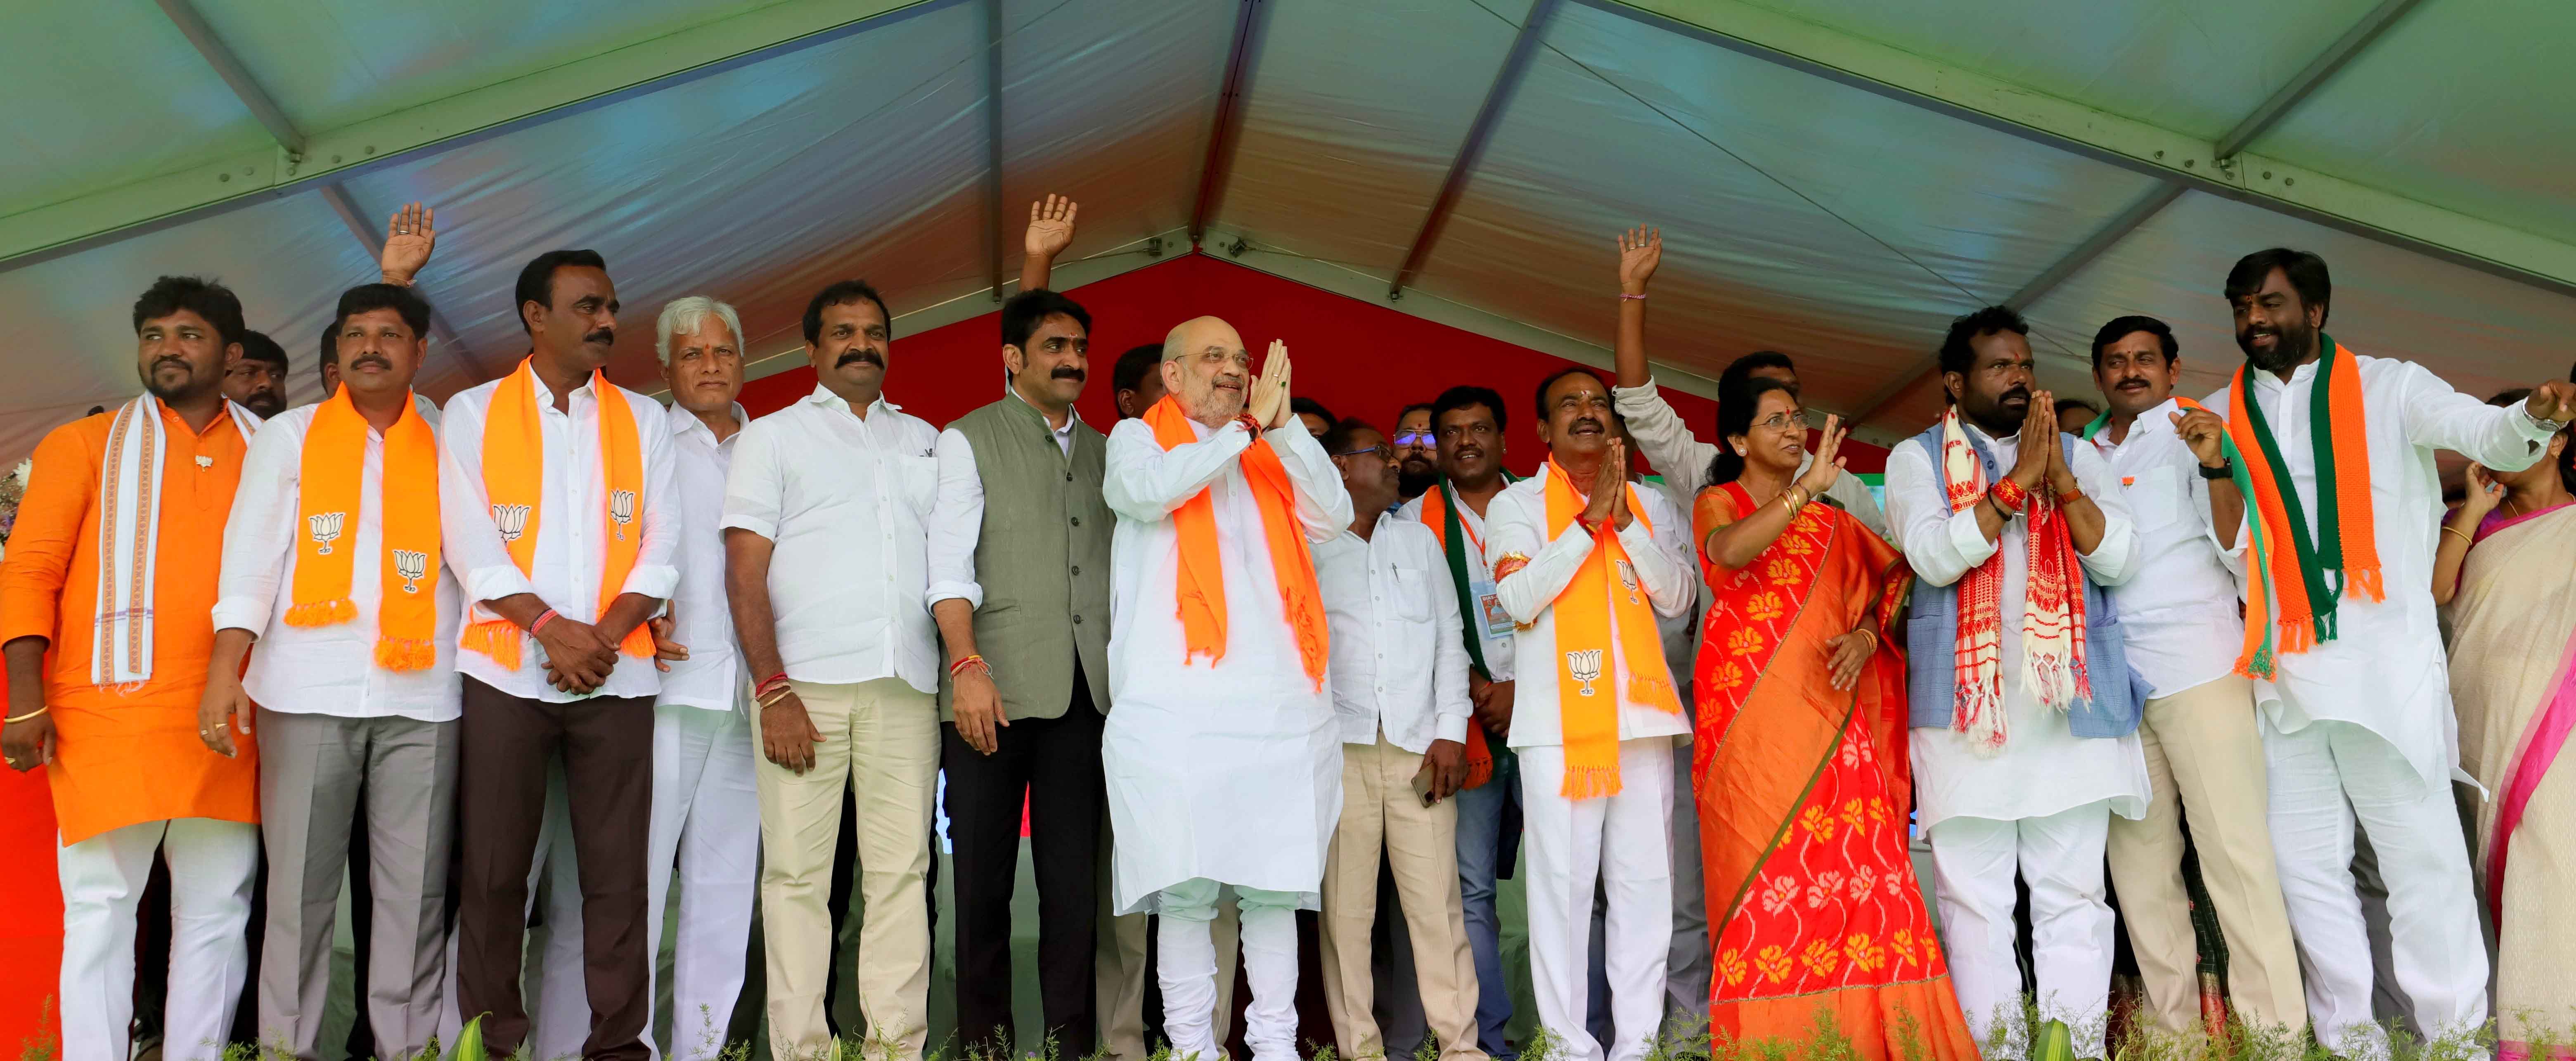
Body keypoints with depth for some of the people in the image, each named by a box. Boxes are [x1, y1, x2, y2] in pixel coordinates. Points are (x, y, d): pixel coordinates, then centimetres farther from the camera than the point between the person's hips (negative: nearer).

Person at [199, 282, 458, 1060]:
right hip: (309, 693, -1)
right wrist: (225, 670, -9)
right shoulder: (289, 437, 10)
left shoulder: (444, 448, 13)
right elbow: (252, 557, 2)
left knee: (415, 889, 0)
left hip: (420, 698, 1)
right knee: (301, 885, 1)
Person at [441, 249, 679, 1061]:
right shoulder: (473, 414, 7)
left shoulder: (642, 420, 13)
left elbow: (661, 546, 6)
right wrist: (553, 629, -13)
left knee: (618, 871, 1)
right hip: (507, 673, -1)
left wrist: (605, 636, -9)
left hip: (617, 679, 1)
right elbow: (471, 542, -2)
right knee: (494, 871, 1)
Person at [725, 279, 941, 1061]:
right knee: (796, 869, -4)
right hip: (805, 681, -2)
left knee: (902, 870, 0)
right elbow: (745, 571, 2)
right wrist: (773, 690, -9)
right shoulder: (773, 437, 11)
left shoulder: (924, 440, 21)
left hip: (906, 684, 3)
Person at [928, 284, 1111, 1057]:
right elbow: (949, 565, -3)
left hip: (1084, 691, 3)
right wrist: (967, 666, -15)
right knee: (983, 871, 1)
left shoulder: (1103, 452, 18)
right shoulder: (969, 440, 6)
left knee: (1074, 870, 2)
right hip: (993, 687, -3)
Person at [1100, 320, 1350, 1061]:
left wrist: (1282, 424, -3)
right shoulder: (1139, 437, 11)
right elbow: (1148, 491, -11)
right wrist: (1245, 426, -5)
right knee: (1184, 892, -4)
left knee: (1274, 887, 3)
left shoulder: (1272, 455, 20)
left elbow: (1333, 517, 5)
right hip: (1176, 702, -3)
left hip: (1280, 704, 3)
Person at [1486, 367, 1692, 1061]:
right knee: (1563, 881, -5)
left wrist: (1625, 519, -7)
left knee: (1645, 881, 2)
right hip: (1559, 720, -3)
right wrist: (1590, 518, -10)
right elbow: (1519, 598, -8)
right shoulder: (1517, 504, 6)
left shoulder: (1651, 505, 16)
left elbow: (1677, 598, 4)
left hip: (1641, 715, 3)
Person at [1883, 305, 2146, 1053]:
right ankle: (1993, 1042, 3)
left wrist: (2061, 478, -9)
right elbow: (1935, 557, -9)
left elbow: (2120, 558, 3)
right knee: (1975, 897, -2)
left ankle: (2077, 1042, 5)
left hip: (2071, 702, 2)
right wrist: (2017, 480, -12)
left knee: (2073, 893, 1)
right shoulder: (1918, 459, 8)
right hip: (1966, 702, -2)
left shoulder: (2077, 455, 15)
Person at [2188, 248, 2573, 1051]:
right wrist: (2219, 468, -13)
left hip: (2386, 661, -3)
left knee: (2424, 855, -3)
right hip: (2283, 669, 3)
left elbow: (2485, 433, -12)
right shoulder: (2220, 417, 9)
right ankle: (2349, 1032, 17)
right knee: (2306, 863, 7)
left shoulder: (2387, 387, 3)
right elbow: (2232, 554, 4)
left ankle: (2456, 1031, 6)